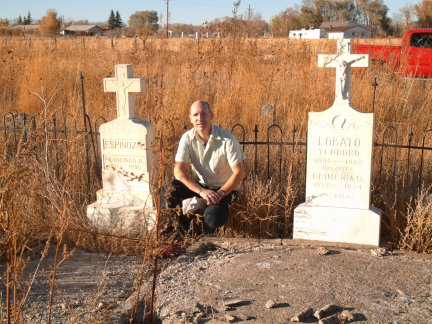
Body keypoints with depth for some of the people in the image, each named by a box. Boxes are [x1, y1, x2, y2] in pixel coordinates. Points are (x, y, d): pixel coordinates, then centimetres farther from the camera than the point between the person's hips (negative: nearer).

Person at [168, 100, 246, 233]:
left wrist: (220, 194, -23)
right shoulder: (187, 138, -10)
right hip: (197, 186, 3)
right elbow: (179, 170, -15)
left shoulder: (228, 139, -19)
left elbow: (239, 172, -15)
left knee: (213, 220, -31)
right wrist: (201, 191, -27)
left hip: (222, 188, -3)